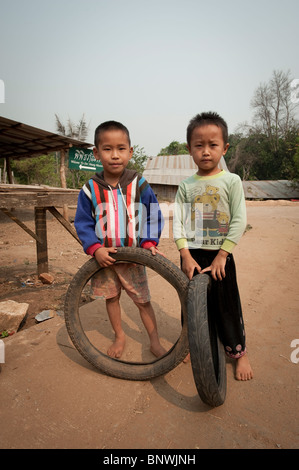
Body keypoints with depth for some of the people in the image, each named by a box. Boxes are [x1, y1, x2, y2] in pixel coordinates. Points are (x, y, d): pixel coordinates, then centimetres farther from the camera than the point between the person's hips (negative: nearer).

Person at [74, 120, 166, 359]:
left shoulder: (139, 185, -8)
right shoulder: (90, 188, -6)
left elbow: (153, 217, -4)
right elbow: (83, 223, -3)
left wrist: (149, 242, -17)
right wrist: (96, 249, -16)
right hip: (104, 257, 2)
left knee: (143, 300, 8)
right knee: (111, 297, 17)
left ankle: (155, 341, 28)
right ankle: (119, 336, 40)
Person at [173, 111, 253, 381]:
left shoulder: (231, 181, -3)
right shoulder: (186, 186, 3)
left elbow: (239, 221, -8)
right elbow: (177, 222, -1)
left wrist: (221, 256, -13)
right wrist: (186, 256, -10)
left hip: (220, 255, -2)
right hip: (192, 255, 2)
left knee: (226, 305, 7)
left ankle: (239, 352, 28)